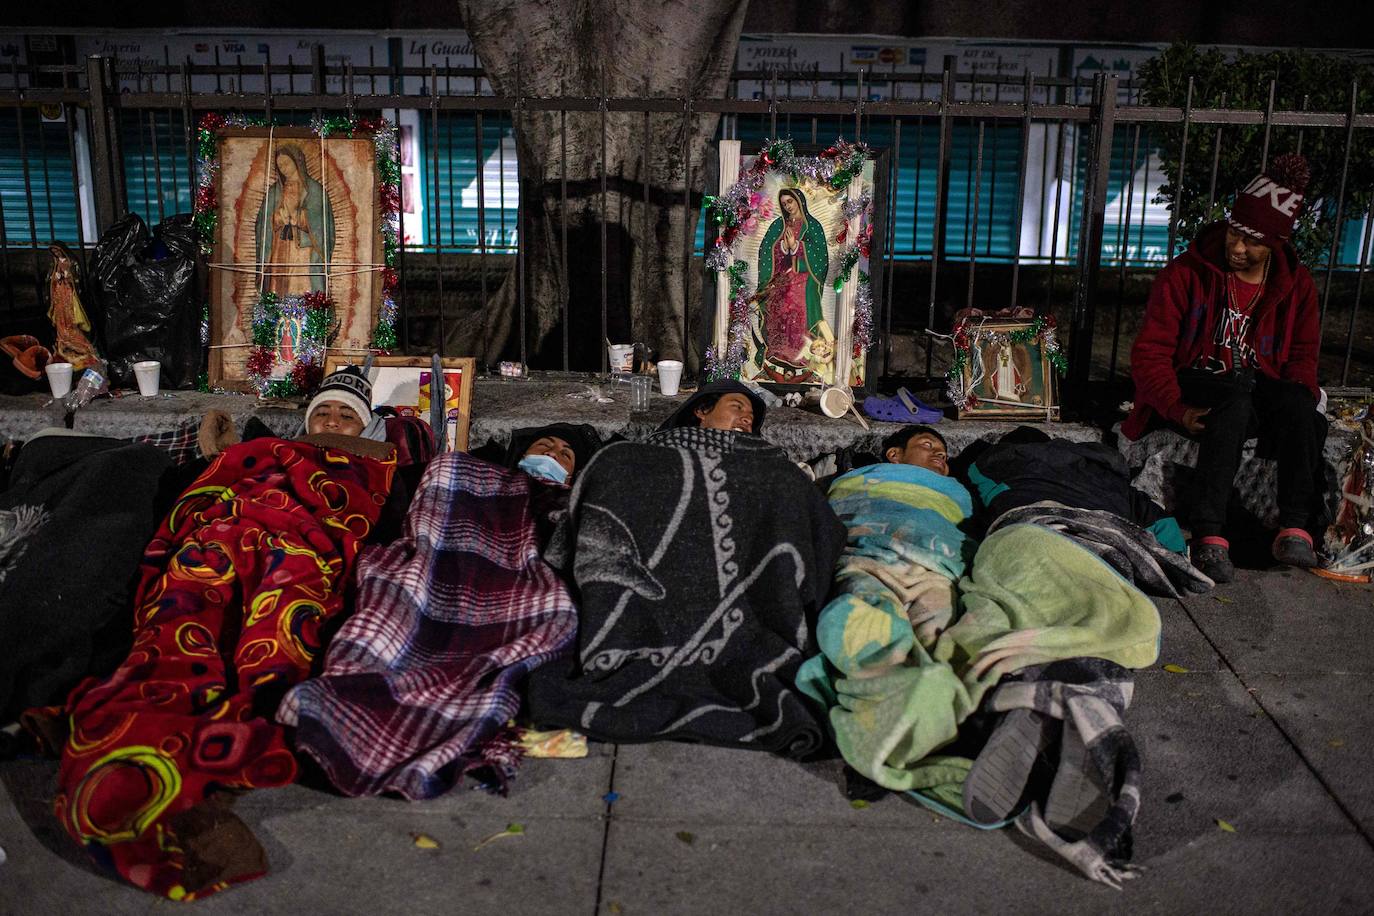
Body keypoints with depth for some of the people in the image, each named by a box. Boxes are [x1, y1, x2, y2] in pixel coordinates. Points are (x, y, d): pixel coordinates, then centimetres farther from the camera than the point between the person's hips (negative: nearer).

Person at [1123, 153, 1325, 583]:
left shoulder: (1297, 285, 7)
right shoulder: (1186, 273, -5)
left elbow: (1302, 358, 12)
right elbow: (1149, 353, -8)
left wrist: (1297, 403, -11)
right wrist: (1178, 408, -24)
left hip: (1258, 393, 3)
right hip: (1194, 391, -3)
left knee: (1298, 403, -31)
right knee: (1238, 388, -38)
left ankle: (1296, 528, -35)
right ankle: (1209, 535, -45)